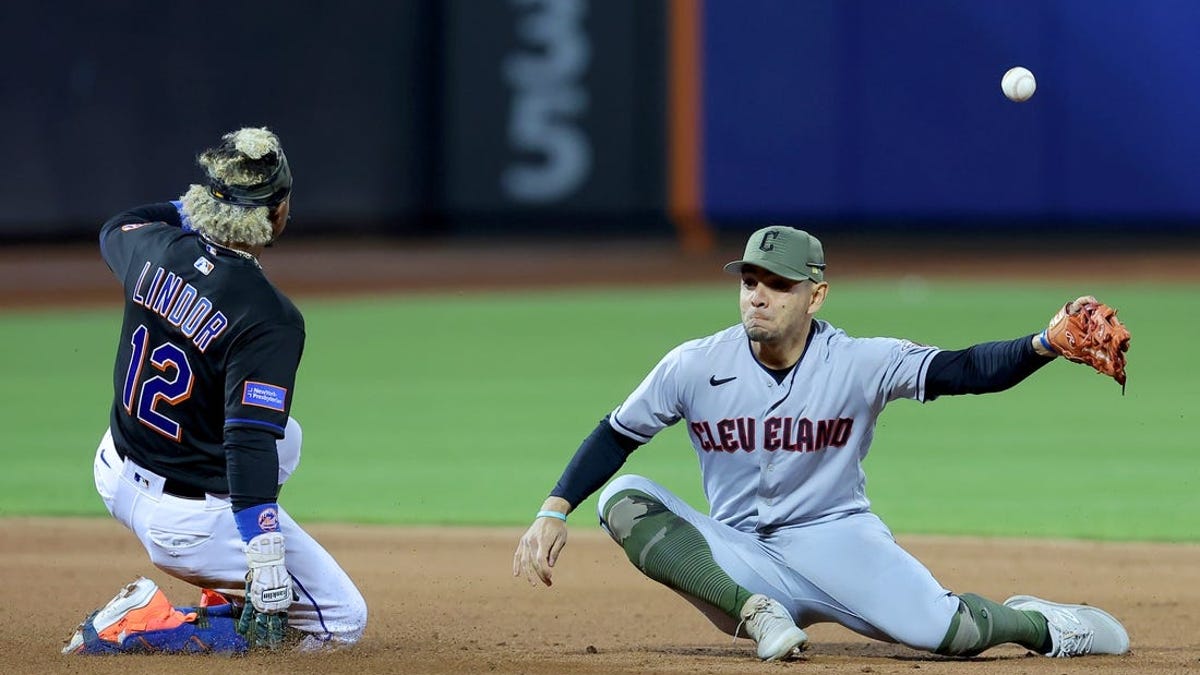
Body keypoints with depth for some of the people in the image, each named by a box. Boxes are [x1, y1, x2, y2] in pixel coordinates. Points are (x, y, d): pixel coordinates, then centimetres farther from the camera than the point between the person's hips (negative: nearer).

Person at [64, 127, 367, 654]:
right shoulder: (270, 318, -27)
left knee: (284, 433, 30)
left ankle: (226, 596, 29)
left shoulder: (156, 247, -7)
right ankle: (139, 626, -7)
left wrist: (191, 204, 27)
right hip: (188, 520, -9)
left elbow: (115, 230, 20)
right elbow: (249, 446, -32)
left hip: (116, 473, 9)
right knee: (343, 623, 2)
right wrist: (267, 562, -33)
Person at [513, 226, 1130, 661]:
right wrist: (553, 513, -7)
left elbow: (967, 370, -21)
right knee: (623, 499, -22)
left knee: (945, 631, -26)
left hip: (836, 539, -2)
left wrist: (1045, 346, -39)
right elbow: (616, 436, 5)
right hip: (740, 558, 2)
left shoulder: (860, 364, -11)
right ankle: (756, 613, -26)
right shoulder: (696, 367, -5)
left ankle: (1037, 624, 11)